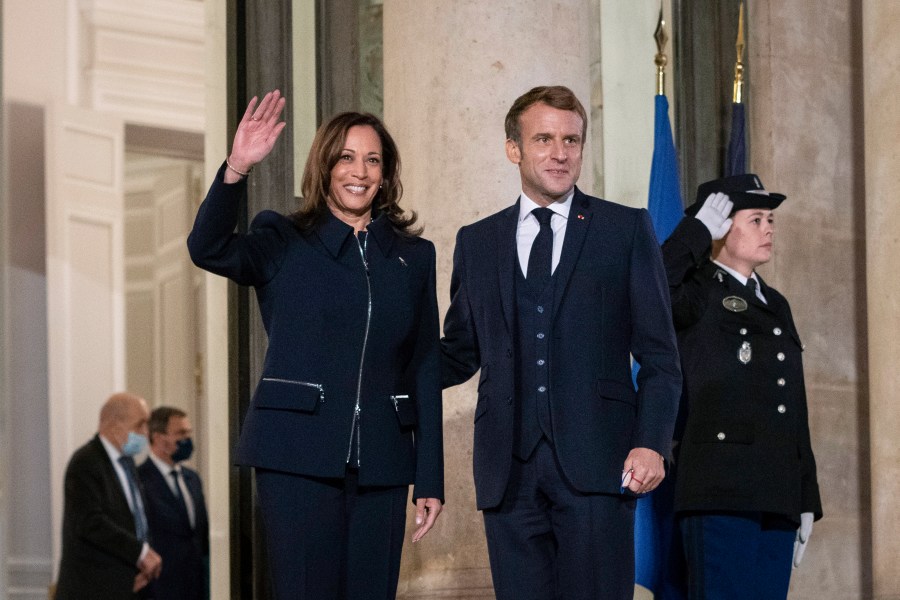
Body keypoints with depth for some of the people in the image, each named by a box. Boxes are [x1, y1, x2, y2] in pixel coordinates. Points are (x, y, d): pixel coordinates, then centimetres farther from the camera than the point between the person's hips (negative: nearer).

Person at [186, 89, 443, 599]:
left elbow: (426, 370, 12)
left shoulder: (414, 257, 14)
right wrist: (237, 170, -30)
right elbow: (208, 249, -14)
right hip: (298, 457, -3)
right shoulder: (284, 244, 6)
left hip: (381, 465, 3)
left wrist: (431, 480, 7)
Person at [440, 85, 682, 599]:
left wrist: (651, 443, -8)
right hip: (510, 470, 3)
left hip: (596, 463, -2)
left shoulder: (627, 230, 8)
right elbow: (461, 354, 18)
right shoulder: (477, 243, 16)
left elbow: (659, 356, 5)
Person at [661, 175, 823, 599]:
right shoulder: (697, 294, 1)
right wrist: (697, 228, -13)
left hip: (777, 499, 7)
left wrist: (806, 501, 19)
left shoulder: (775, 305, 23)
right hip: (720, 494, -7)